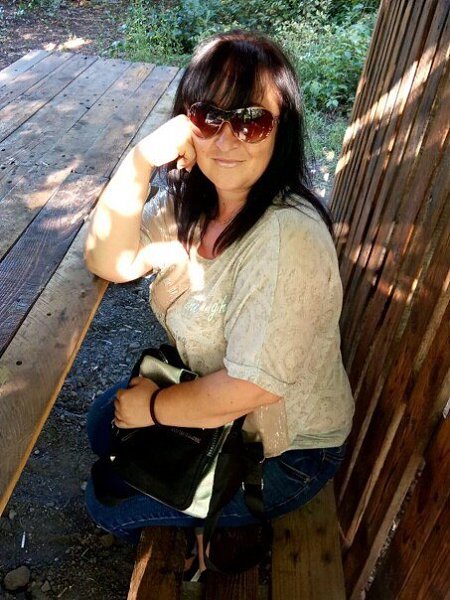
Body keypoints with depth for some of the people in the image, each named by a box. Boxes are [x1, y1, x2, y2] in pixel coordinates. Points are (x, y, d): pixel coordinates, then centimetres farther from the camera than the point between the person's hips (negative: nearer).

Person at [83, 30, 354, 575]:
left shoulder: (287, 238, -34)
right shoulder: (191, 196, -7)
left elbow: (254, 386, -31)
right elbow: (109, 262, -11)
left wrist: (153, 407, -15)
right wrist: (139, 162, -25)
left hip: (283, 450, -7)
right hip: (209, 393, 7)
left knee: (106, 503, 1)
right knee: (103, 425, 15)